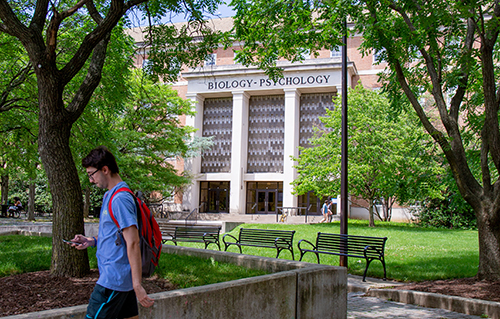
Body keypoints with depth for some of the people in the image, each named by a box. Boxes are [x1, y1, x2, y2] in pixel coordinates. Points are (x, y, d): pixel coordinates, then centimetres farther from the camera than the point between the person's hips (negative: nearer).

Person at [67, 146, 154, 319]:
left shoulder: (120, 199, -18)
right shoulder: (110, 195, 15)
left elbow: (133, 243, -22)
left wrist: (137, 285, -24)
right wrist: (92, 241, 9)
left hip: (114, 279, -10)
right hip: (122, 278, 10)